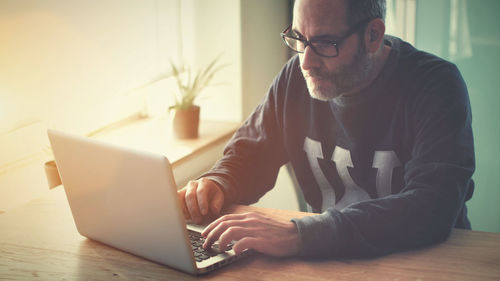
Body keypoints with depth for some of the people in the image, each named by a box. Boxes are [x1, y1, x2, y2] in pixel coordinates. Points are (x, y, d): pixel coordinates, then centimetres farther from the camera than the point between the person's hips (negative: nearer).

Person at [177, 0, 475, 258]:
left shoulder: (436, 84, -16)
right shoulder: (296, 76, -1)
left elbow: (434, 207, -30)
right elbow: (249, 156, 11)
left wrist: (301, 234, -39)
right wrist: (217, 183, -14)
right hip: (328, 257, 3)